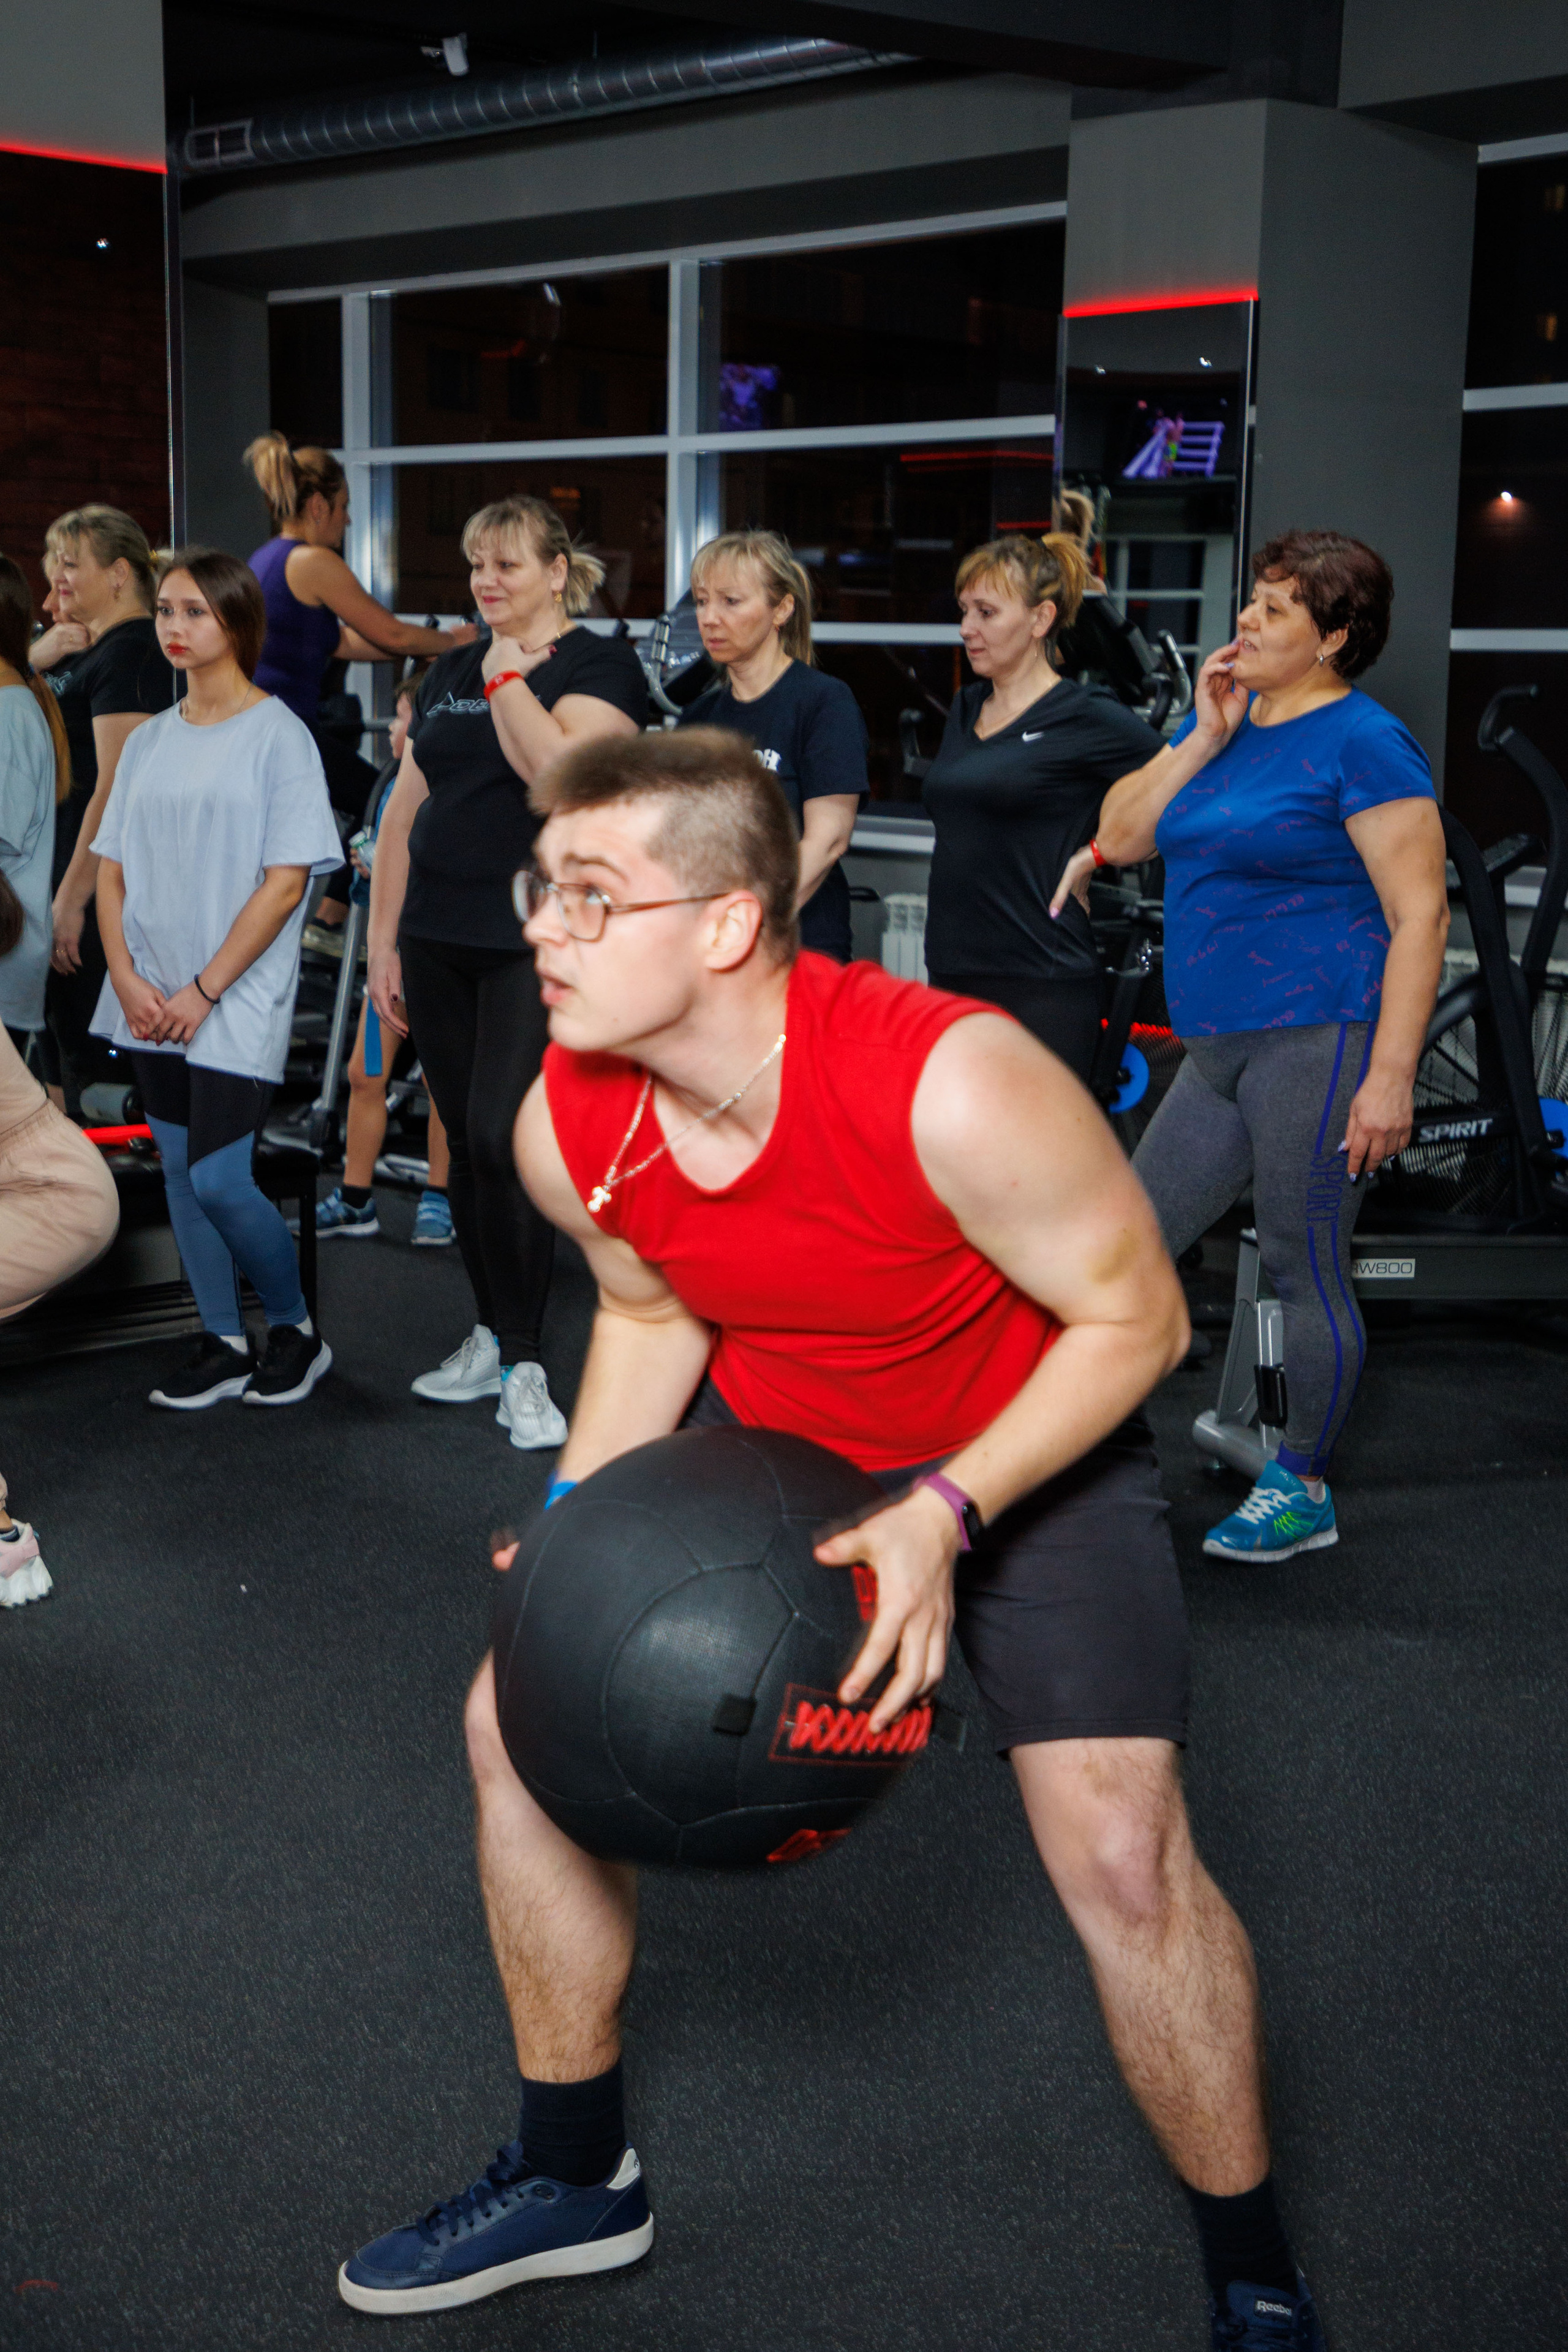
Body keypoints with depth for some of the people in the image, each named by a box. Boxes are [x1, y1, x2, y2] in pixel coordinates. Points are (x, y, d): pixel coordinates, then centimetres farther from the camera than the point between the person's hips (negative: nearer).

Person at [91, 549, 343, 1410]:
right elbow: (112, 871, 12)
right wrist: (127, 977, -4)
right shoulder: (148, 742, 12)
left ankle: (295, 1329, 12)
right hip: (151, 1005, 6)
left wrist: (204, 991, -13)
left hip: (237, 1003, -6)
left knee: (218, 1179, -11)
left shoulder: (277, 735, -6)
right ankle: (223, 1345, 21)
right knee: (179, 1172, 9)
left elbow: (286, 884, -11)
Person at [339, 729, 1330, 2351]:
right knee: (521, 1714, 1)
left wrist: (946, 1516, -32)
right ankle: (573, 2180, 24)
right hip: (766, 1432, 5)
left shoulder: (954, 1087, -36)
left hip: (1034, 1443, -5)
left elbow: (1136, 1318, -23)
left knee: (1119, 1850, -19)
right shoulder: (566, 1127, -18)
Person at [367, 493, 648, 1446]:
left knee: (503, 1140, -12)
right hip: (439, 940, 6)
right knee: (467, 1142, 10)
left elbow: (560, 770, -22)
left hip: (538, 942, -6)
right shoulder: (450, 672, 16)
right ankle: (493, 1335, 24)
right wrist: (383, 939, 13)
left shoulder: (600, 664, -3)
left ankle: (523, 1364, 0)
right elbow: (405, 809, 17)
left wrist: (507, 673, -12)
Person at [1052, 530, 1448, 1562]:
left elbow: (1421, 913, -13)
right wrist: (1204, 737, 1)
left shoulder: (1363, 741, -9)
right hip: (1221, 1047, 8)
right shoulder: (1225, 720, 16)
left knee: (1305, 1270, 1)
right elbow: (1120, 836, 12)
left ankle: (1303, 1493, 16)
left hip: (1318, 1038, -8)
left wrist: (1391, 1075, -19)